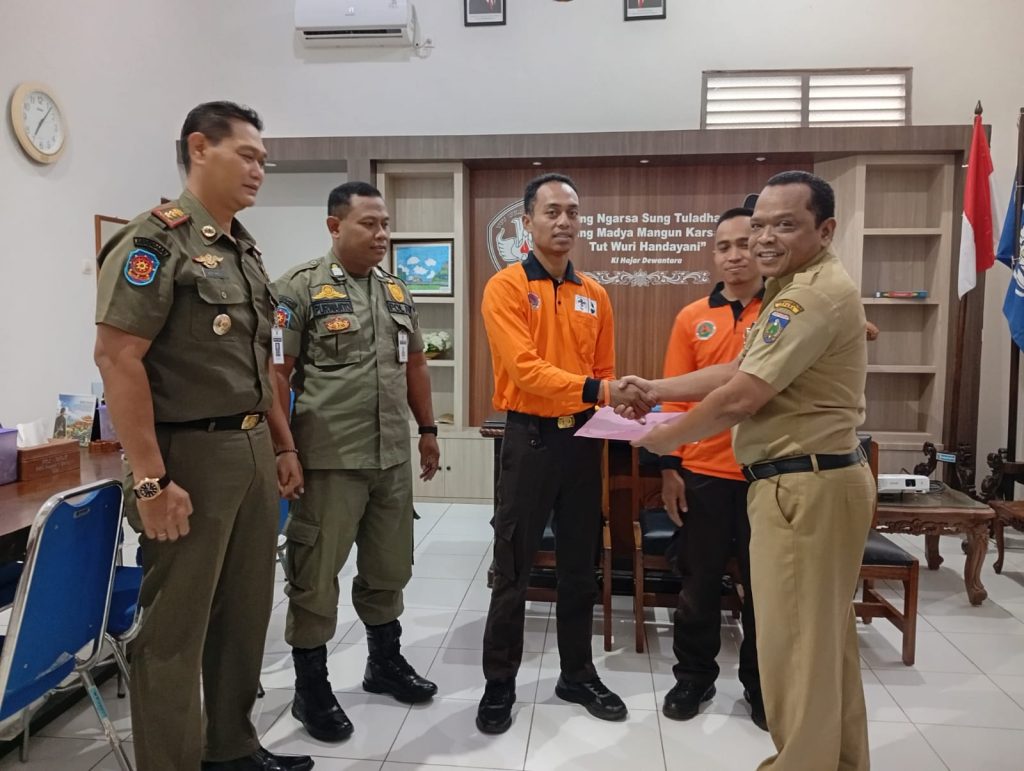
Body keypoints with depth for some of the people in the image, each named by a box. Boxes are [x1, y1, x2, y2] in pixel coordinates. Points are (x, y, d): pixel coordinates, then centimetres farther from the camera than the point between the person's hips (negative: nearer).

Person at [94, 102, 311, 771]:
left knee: (246, 614, 16)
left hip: (253, 454, 8)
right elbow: (117, 357, -17)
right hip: (192, 457, -8)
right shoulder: (157, 240, -10)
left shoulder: (245, 250, 15)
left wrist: (283, 446, 17)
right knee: (176, 627, 4)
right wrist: (151, 480, -21)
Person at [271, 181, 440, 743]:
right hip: (329, 459, -6)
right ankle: (311, 689, 21)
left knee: (389, 568, 17)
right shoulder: (301, 286, -7)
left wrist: (427, 429, 17)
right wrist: (283, 447, -13)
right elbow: (276, 373, -10)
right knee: (315, 575, 5)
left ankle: (386, 663, 36)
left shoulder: (397, 290, 12)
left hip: (392, 458, 6)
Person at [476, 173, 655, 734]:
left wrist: (621, 402, -5)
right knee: (513, 570, 5)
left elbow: (603, 372, 14)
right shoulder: (506, 287, -8)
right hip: (530, 437, -5)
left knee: (579, 565, 15)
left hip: (582, 438, 5)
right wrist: (595, 390, -28)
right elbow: (524, 368, -20)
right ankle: (499, 684, 22)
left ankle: (578, 674, 32)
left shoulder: (595, 295, 9)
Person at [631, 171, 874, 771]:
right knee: (825, 635, 21)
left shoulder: (815, 293, -20)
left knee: (795, 641, 3)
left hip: (805, 484, -11)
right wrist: (656, 388, 8)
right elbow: (739, 371, 15)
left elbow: (739, 399, -23)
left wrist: (664, 439, -8)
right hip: (812, 480, 11)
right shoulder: (804, 289, 16)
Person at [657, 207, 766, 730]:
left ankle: (761, 685, 33)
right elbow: (676, 398, 3)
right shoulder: (692, 318, 4)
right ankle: (694, 677, 31)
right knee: (699, 583, 13)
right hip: (703, 473, 1)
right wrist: (669, 468, -1)